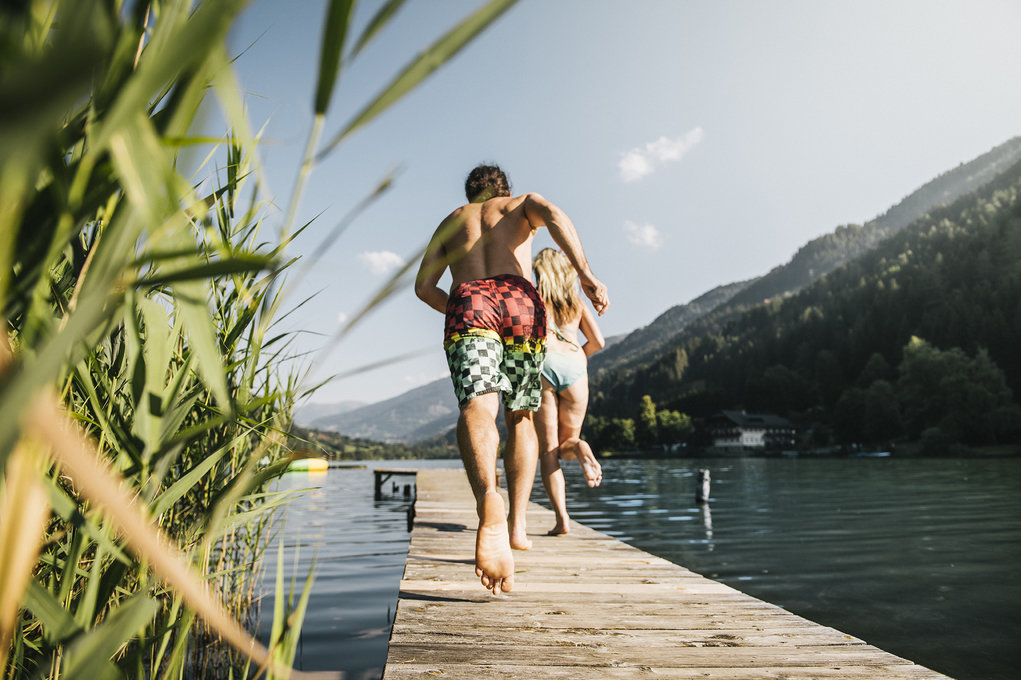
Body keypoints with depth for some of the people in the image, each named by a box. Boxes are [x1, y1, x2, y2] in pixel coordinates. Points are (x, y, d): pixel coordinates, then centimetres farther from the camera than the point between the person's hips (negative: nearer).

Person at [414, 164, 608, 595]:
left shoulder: (451, 222, 35)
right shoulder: (522, 203, 29)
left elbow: (424, 287, 23)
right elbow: (555, 216, 2)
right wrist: (585, 274, -6)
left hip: (467, 303, 0)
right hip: (519, 301, 0)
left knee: (477, 408, -23)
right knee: (521, 417, 16)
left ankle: (489, 500, -52)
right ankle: (517, 524, 8)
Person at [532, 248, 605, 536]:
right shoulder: (578, 302, 23)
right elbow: (597, 342, 13)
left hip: (543, 361, -2)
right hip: (574, 365, 2)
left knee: (547, 451, 2)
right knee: (565, 444, 17)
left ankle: (562, 518, -12)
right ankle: (579, 448, -20)